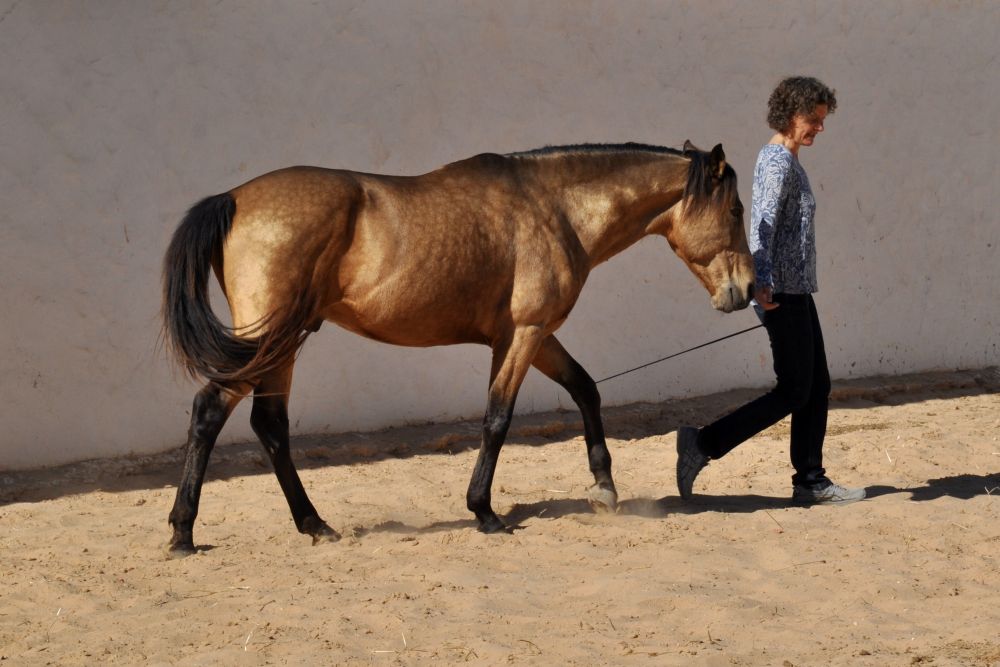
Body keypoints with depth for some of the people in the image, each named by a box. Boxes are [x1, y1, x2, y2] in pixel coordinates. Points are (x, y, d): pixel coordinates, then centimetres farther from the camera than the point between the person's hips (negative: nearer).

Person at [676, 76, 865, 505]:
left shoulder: (784, 159, 18)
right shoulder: (778, 162, -14)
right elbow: (764, 223, -27)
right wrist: (761, 282, -37)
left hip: (796, 292, 10)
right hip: (783, 293, -10)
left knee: (817, 388, 10)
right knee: (793, 392, -8)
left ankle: (810, 482, 13)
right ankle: (703, 445, -8)